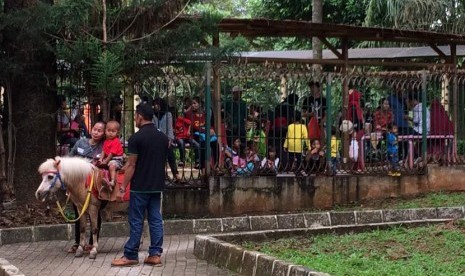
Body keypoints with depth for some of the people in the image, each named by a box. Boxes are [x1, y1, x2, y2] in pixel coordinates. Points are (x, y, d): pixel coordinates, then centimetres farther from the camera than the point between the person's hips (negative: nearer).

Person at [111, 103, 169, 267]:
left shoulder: (136, 138, -12)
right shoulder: (163, 137, 8)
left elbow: (131, 165, -13)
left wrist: (122, 188, -8)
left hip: (140, 187, -6)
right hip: (157, 186, 6)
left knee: (136, 221, 0)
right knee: (156, 220, 7)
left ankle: (131, 256, 5)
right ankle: (155, 254, 7)